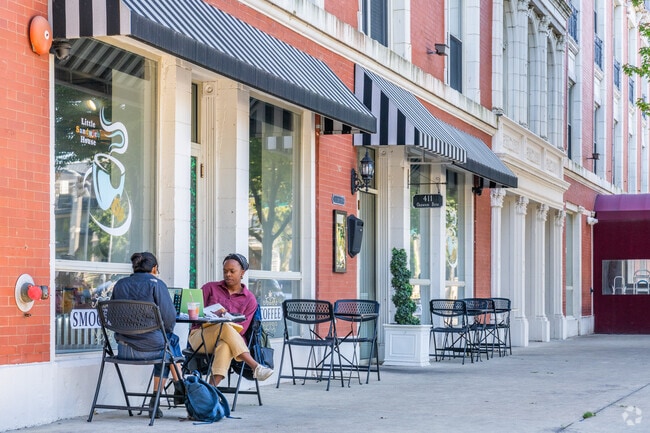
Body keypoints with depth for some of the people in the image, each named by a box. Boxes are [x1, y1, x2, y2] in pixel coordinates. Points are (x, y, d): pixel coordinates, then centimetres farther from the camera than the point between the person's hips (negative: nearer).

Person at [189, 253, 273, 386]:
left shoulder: (249, 299, 10)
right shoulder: (210, 288, 13)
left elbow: (242, 329, 0)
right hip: (199, 336, 0)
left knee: (225, 346, -40)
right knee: (224, 327, -35)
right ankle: (255, 367, -42)